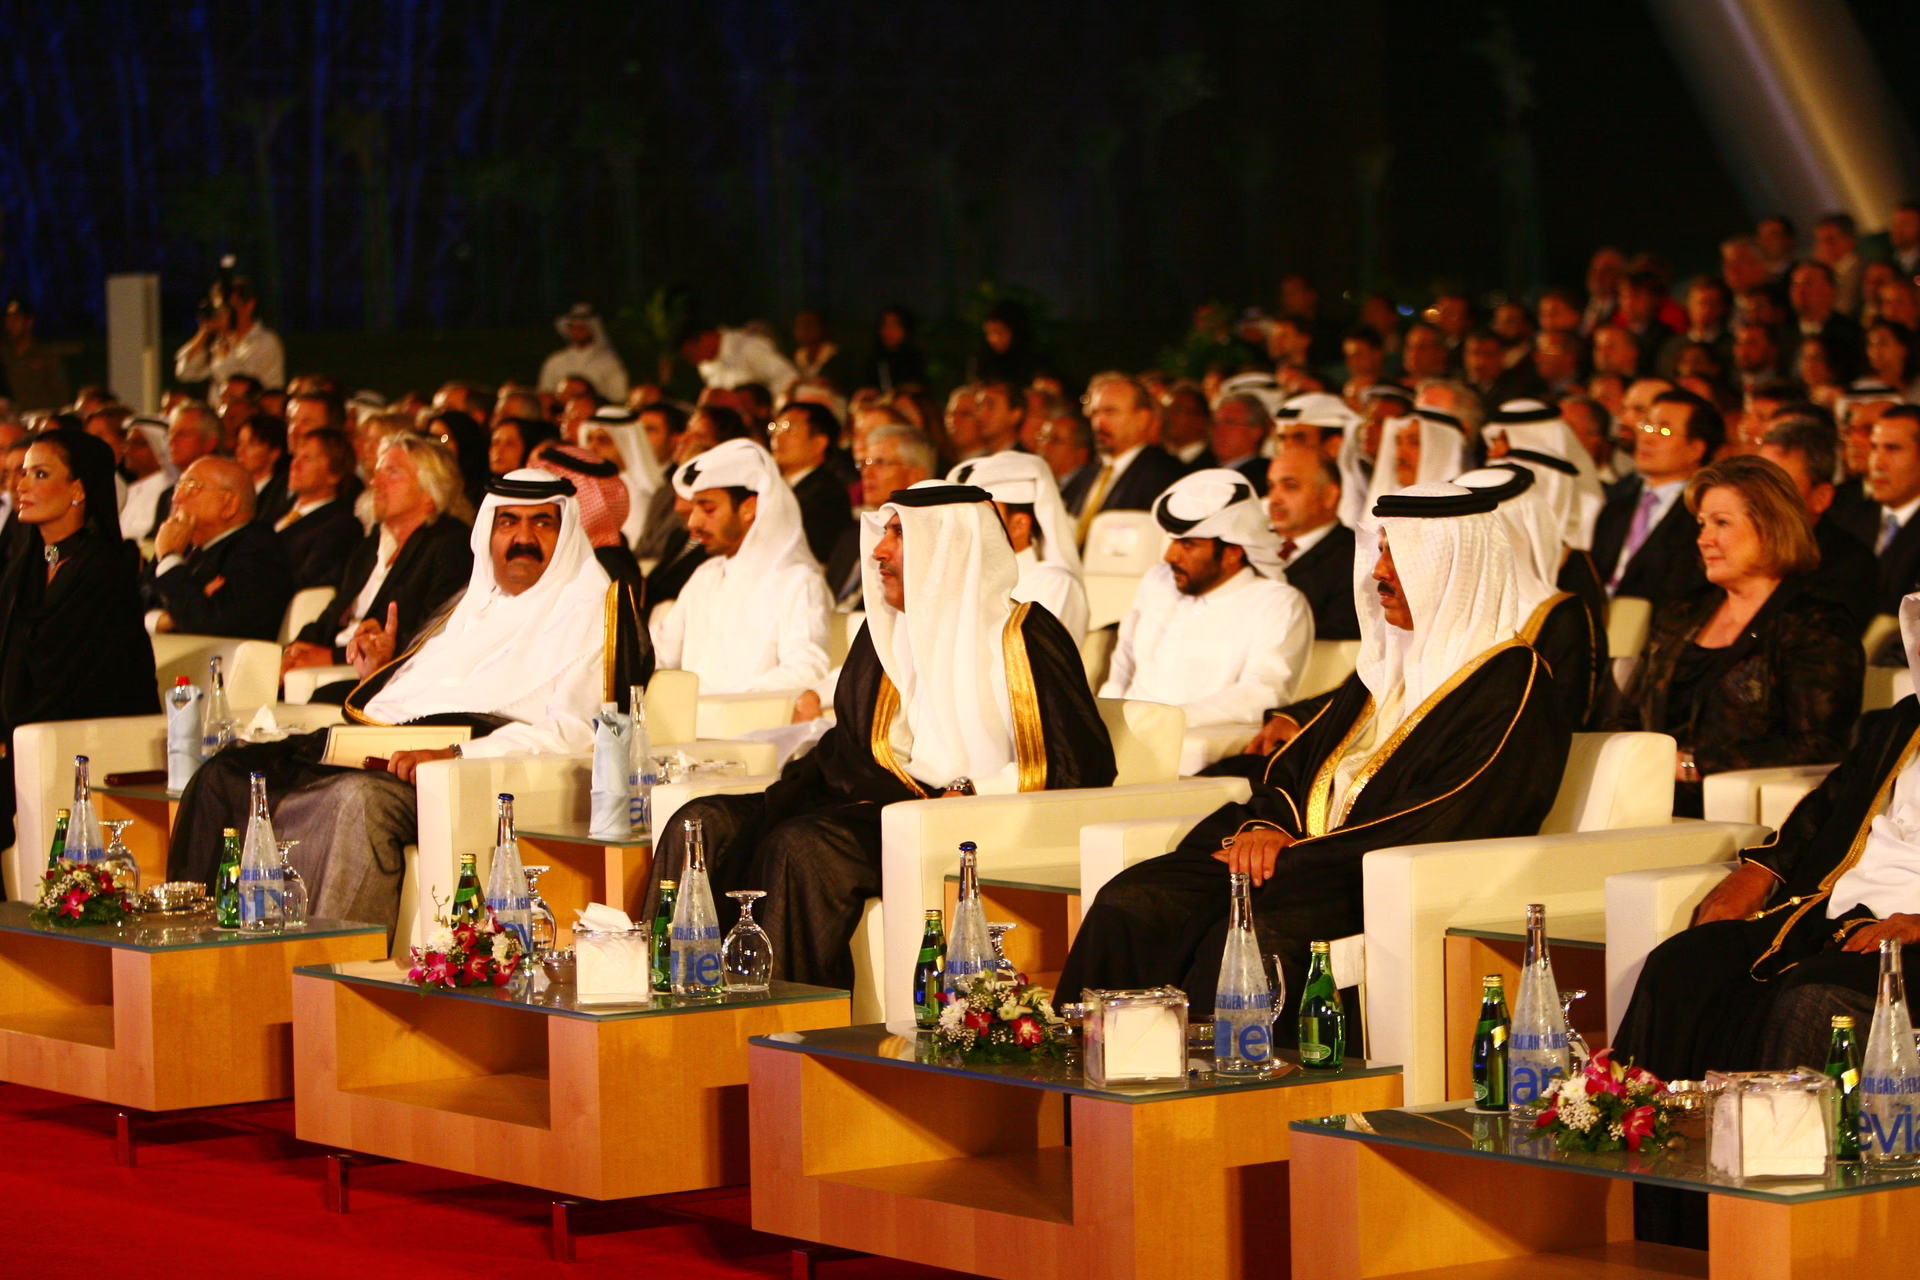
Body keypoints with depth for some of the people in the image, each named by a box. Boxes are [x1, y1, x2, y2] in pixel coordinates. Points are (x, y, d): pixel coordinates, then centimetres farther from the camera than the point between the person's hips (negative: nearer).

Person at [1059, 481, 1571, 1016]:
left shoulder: (1509, 686, -3)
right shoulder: (1385, 667, 23)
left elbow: (1441, 825, -14)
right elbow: (1292, 766, 22)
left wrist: (1297, 853, -15)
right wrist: (1265, 827, -2)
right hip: (1303, 864, 8)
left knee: (1255, 933, -36)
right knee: (1130, 907, -15)